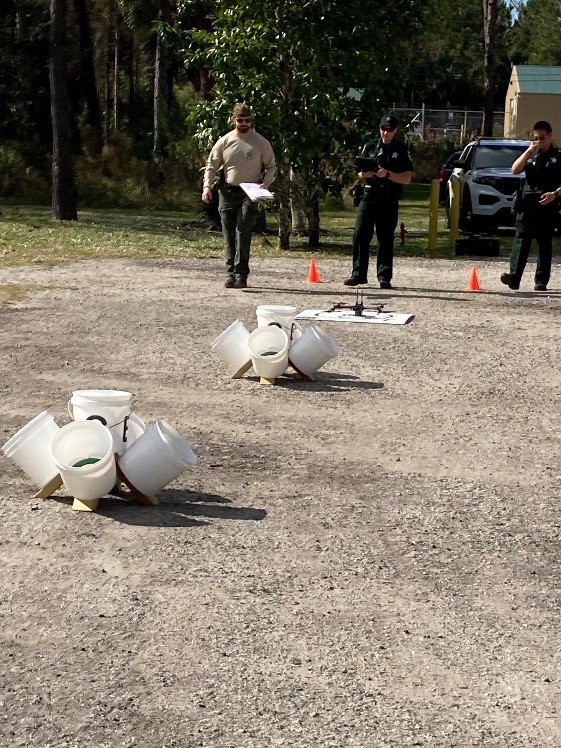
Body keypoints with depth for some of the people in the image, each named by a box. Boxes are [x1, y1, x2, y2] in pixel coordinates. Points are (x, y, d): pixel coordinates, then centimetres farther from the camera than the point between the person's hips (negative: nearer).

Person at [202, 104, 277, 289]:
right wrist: (207, 186, -3)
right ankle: (231, 273, 14)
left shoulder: (261, 142, 2)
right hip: (227, 192, 3)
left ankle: (241, 274, -17)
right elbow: (211, 166, 11)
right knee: (229, 236, 6)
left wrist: (266, 183, -9)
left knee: (243, 233, -15)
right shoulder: (224, 141, 6)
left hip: (250, 194, -3)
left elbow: (271, 167, 10)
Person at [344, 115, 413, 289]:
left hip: (389, 201, -2)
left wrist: (387, 174, -15)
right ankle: (358, 273, -4)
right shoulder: (370, 147, 13)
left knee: (386, 239, 0)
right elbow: (360, 173, 15)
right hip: (369, 197, 2)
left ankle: (384, 276, 4)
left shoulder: (402, 150, 6)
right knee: (360, 235, -8)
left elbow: (407, 178, -1)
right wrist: (365, 174, -9)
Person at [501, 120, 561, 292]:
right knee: (521, 240, -8)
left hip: (547, 206, -2)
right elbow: (515, 170, 2)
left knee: (544, 243, 2)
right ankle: (514, 278, -17)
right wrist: (529, 151, -5)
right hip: (526, 204, 2)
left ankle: (541, 281, 5)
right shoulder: (530, 154, 16)